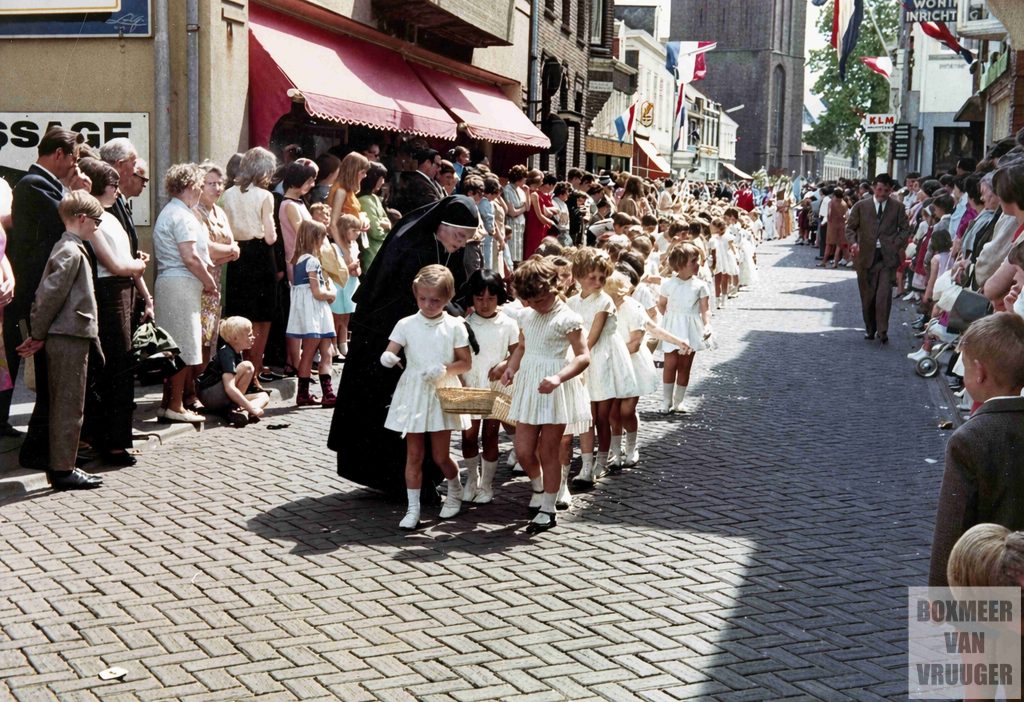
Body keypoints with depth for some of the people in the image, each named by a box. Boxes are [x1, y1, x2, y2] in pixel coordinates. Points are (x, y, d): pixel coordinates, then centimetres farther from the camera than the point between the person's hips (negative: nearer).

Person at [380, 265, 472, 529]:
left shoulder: (454, 326, -3)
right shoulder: (406, 324, -1)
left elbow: (466, 363, -1)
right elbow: (389, 353, -4)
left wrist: (445, 369, -19)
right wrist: (388, 358, -28)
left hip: (442, 393, -1)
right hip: (413, 394, 1)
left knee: (440, 455, 5)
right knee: (414, 454, 3)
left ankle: (455, 490, 34)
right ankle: (413, 509, 9)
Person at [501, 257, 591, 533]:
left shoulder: (567, 319, -12)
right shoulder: (526, 315, 8)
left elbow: (583, 357, -16)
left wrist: (558, 378, -30)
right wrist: (511, 367, 2)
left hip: (554, 391, -6)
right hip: (528, 386, 6)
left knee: (548, 452, 2)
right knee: (523, 451, 5)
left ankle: (547, 509, 15)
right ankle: (538, 488, 35)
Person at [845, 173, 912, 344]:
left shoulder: (897, 207, 6)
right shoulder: (860, 206, 6)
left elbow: (905, 229, 11)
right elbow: (850, 227, 8)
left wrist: (896, 244, -5)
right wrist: (853, 243, -11)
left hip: (887, 257, -1)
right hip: (865, 256, 1)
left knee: (884, 295, -13)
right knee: (867, 296, 8)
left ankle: (882, 331, -8)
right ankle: (870, 329, 24)